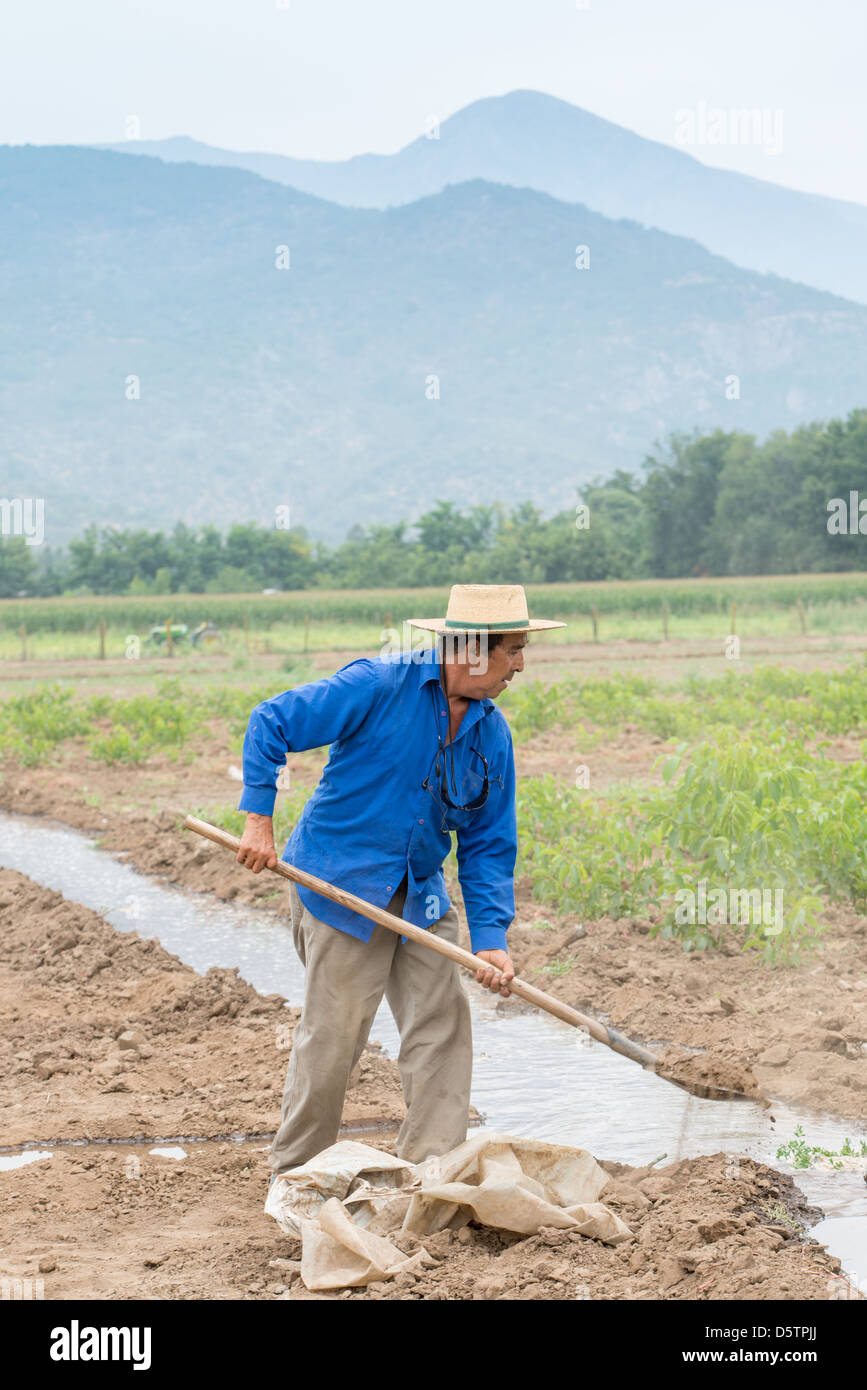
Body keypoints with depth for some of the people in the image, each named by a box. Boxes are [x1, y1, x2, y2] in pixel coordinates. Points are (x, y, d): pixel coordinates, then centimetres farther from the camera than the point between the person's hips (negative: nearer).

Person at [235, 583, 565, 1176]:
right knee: (334, 1033, -2)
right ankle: (295, 1175, 16)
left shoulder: (492, 736, 2)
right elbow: (271, 723, -13)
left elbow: (489, 846, 5)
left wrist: (491, 937, -7)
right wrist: (259, 820, -19)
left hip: (420, 893, 6)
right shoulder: (380, 685, -17)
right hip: (342, 882, -6)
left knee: (443, 1021, 1)